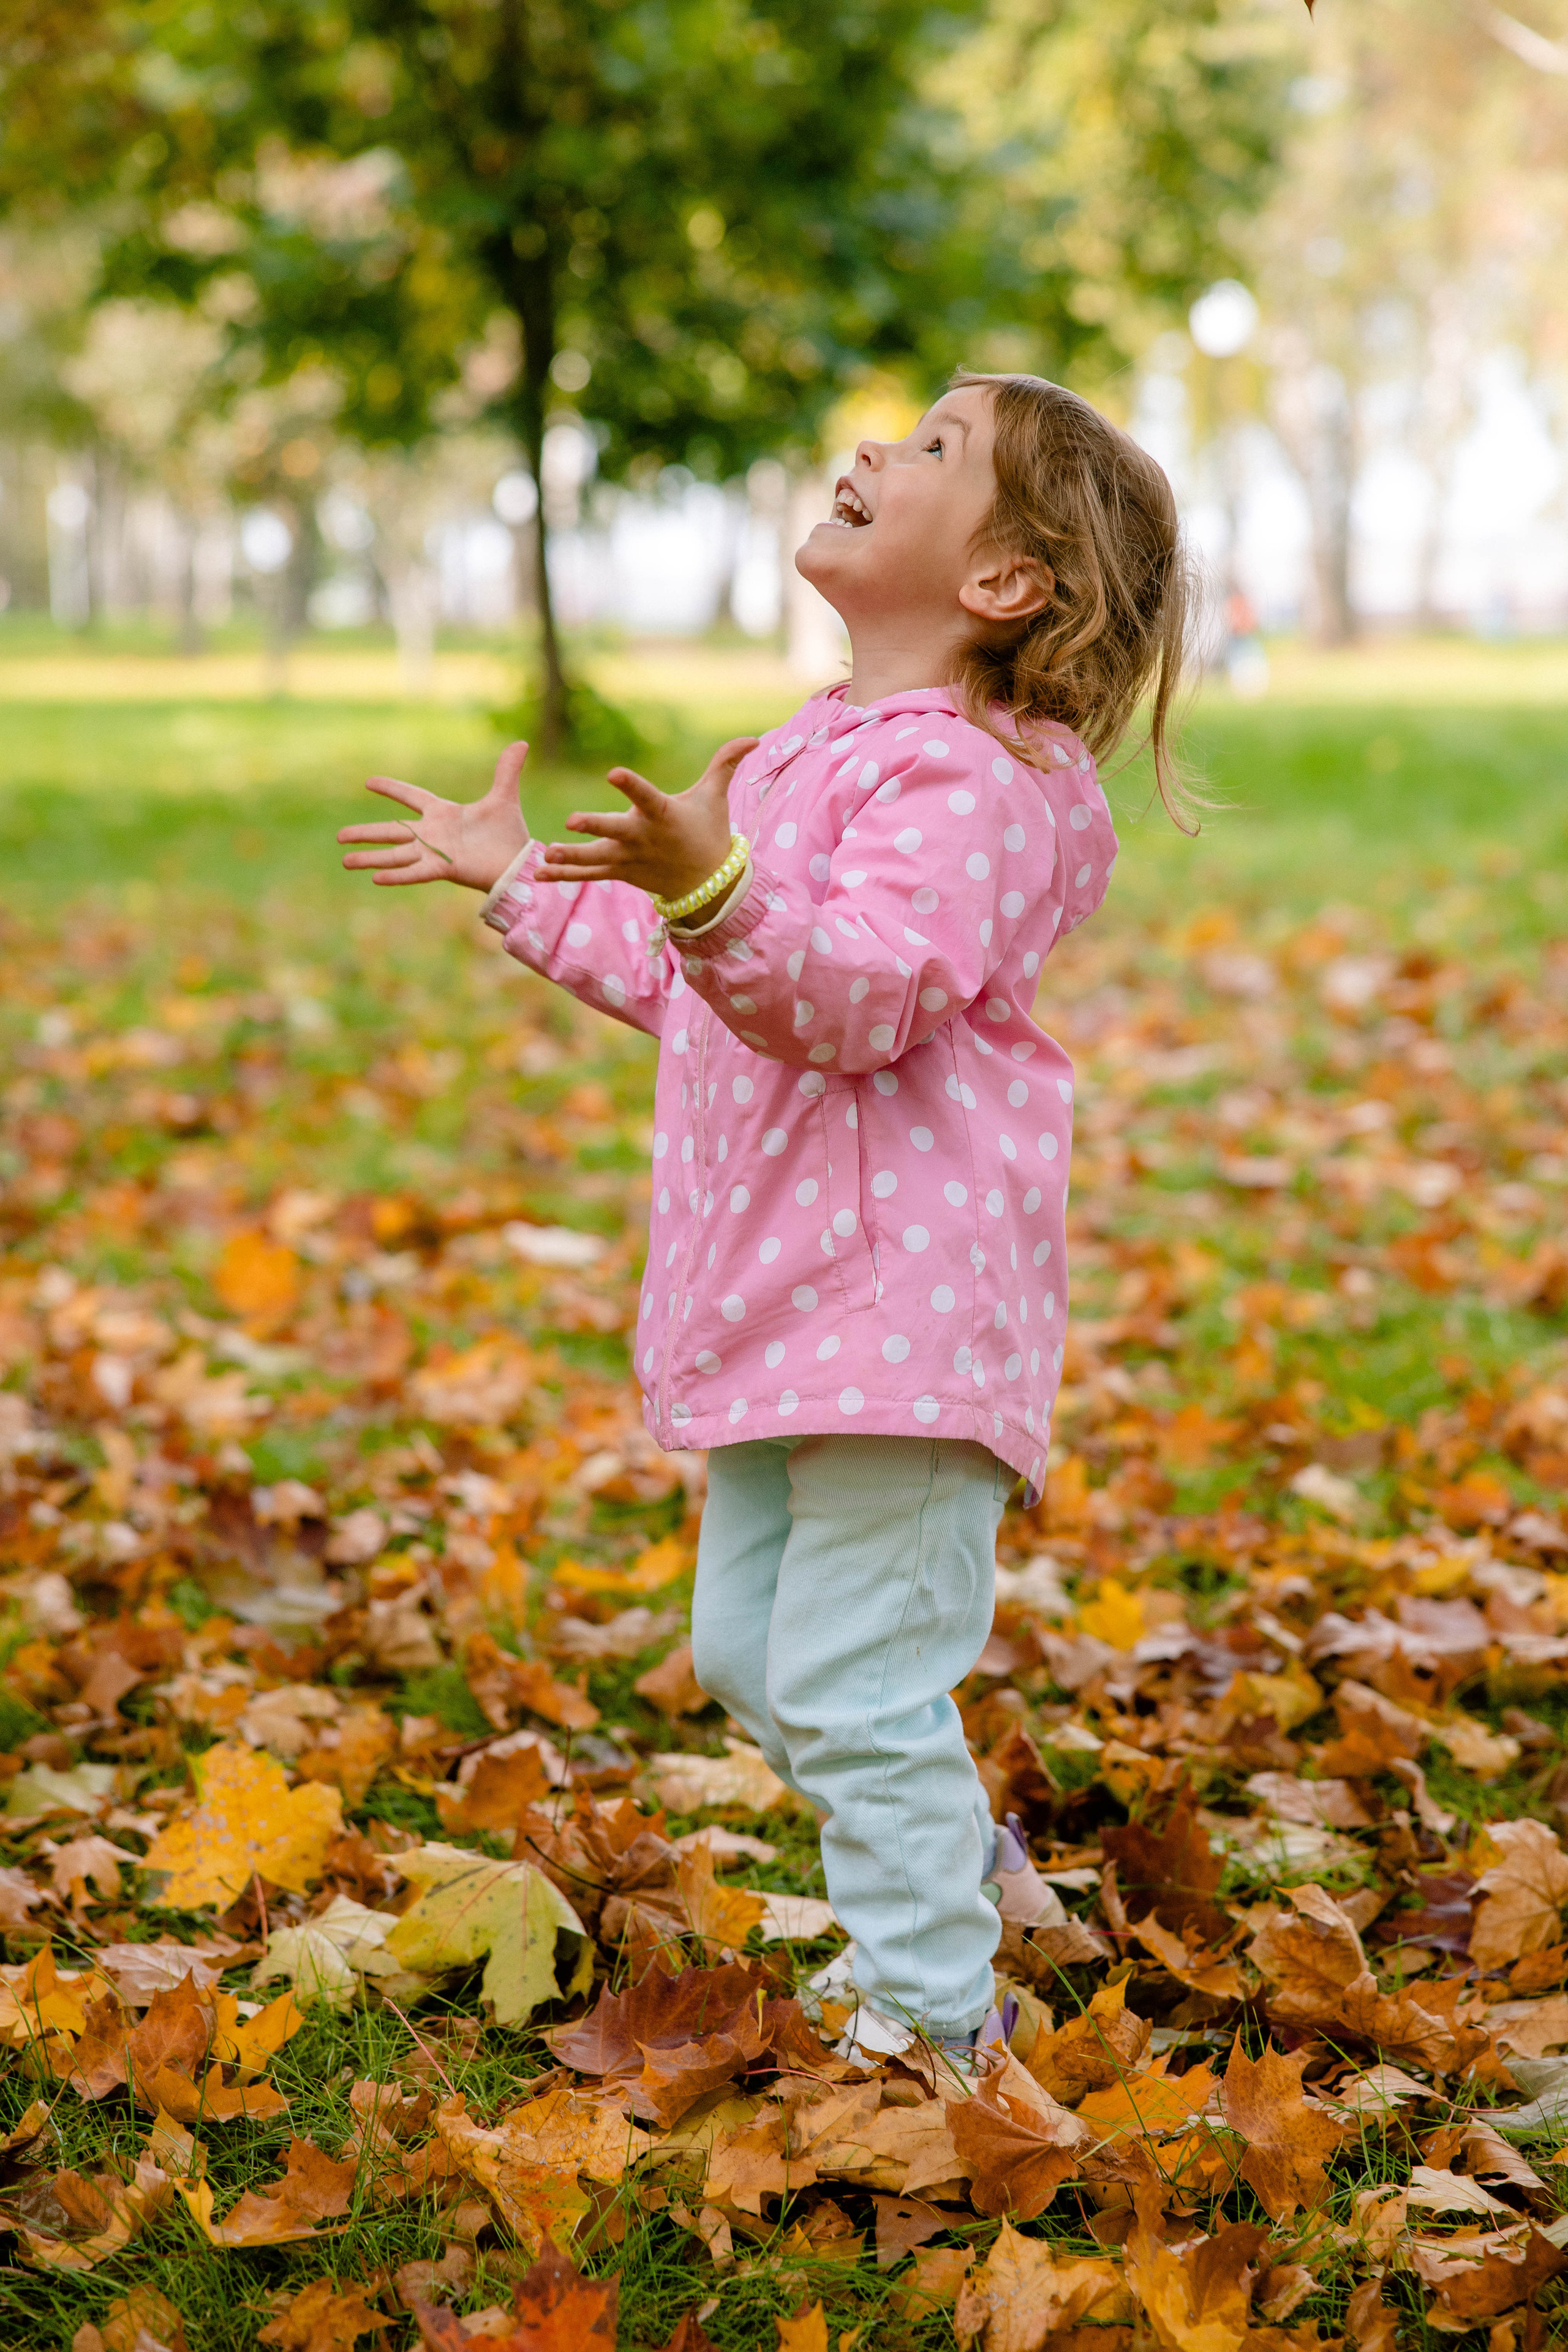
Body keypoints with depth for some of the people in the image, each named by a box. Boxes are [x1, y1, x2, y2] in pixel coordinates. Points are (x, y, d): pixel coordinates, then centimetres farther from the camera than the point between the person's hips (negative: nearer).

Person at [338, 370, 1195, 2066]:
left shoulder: (965, 773, -14)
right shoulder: (820, 750, 17)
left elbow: (858, 993, -29)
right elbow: (698, 981, 28)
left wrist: (712, 890, -45)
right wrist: (520, 883, 31)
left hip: (902, 1301, -10)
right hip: (788, 1295, 10)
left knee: (850, 1686, -6)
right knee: (747, 1646, 19)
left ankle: (927, 2027, 9)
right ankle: (968, 1870, 38)